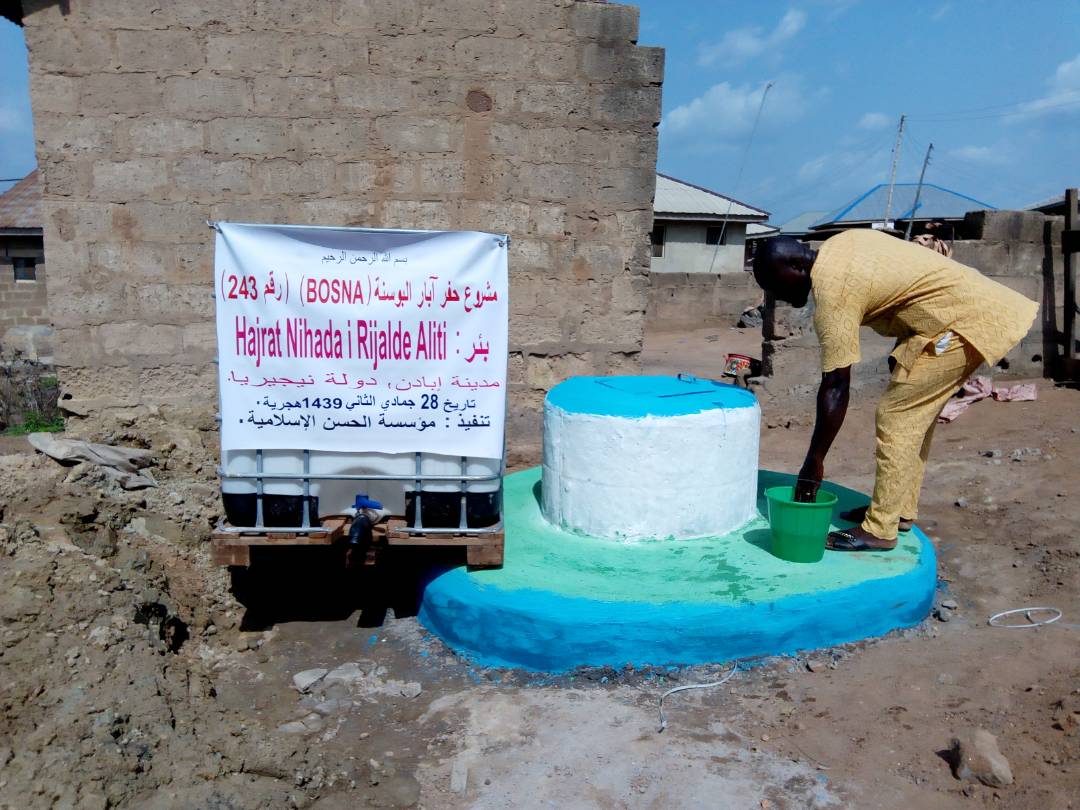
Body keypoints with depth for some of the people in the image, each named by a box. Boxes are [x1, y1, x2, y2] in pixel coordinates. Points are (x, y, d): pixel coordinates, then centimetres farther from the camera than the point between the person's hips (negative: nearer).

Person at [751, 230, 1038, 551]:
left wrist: (813, 463, -14)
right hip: (977, 302, 10)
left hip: (963, 322, -10)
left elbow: (835, 387, -20)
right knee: (915, 414, 15)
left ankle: (880, 528, -3)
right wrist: (903, 349, 22)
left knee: (896, 415, -8)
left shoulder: (832, 291, -20)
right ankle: (901, 509, 24)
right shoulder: (839, 244, 6)